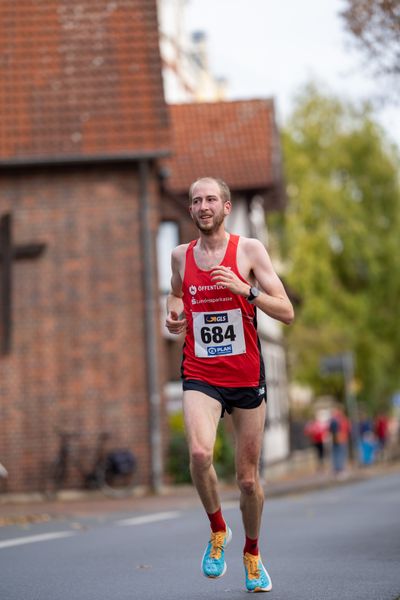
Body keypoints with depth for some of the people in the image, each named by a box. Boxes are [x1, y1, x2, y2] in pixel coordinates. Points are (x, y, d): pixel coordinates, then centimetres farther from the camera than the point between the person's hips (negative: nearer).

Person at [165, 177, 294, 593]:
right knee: (199, 453, -27)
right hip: (200, 376, 1)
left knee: (248, 477, 8)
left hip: (247, 377, -1)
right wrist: (173, 315, 5)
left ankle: (252, 554, 33)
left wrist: (244, 289, -20)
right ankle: (217, 530, 1)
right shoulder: (180, 256, 6)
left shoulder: (249, 250, -2)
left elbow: (286, 313, -5)